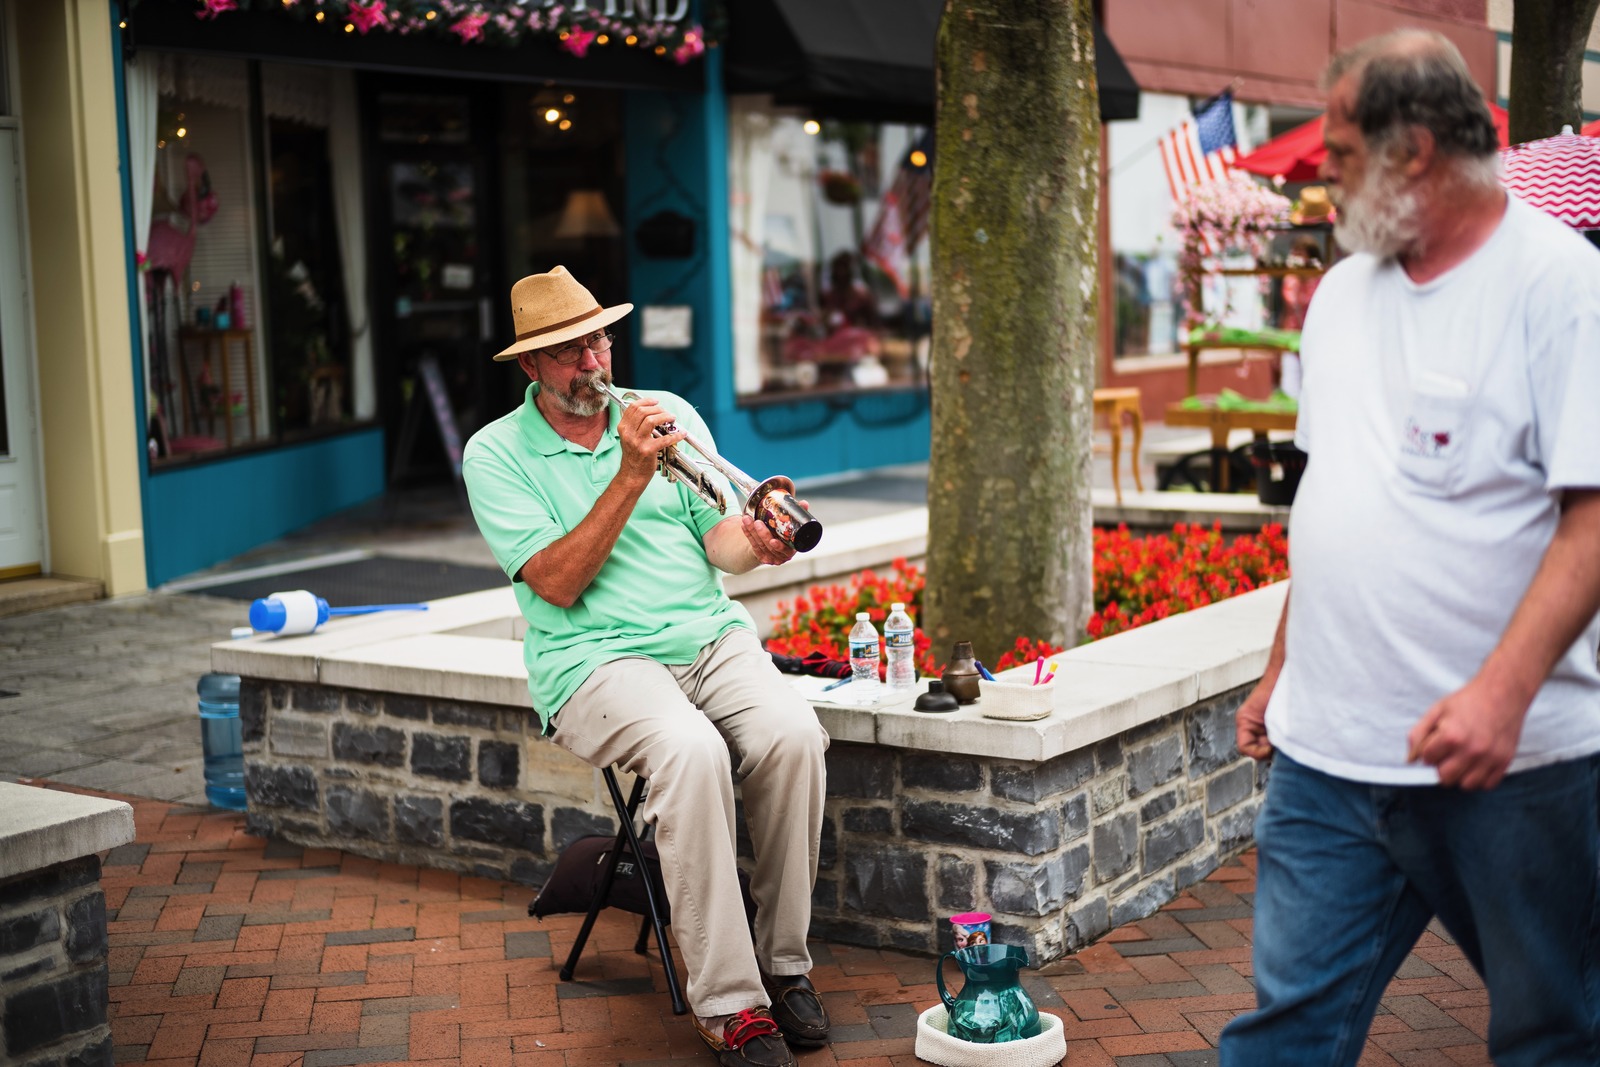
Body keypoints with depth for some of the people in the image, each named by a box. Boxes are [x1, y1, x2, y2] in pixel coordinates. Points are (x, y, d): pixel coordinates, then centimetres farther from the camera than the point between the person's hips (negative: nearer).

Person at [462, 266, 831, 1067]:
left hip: (710, 633, 4)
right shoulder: (496, 453, 2)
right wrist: (631, 475, -16)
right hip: (595, 659, -4)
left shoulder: (668, 414, 13)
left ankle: (783, 961, -10)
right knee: (691, 752, -34)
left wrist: (755, 539, -19)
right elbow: (558, 584, -10)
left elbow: (720, 540, 6)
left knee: (792, 733, -27)